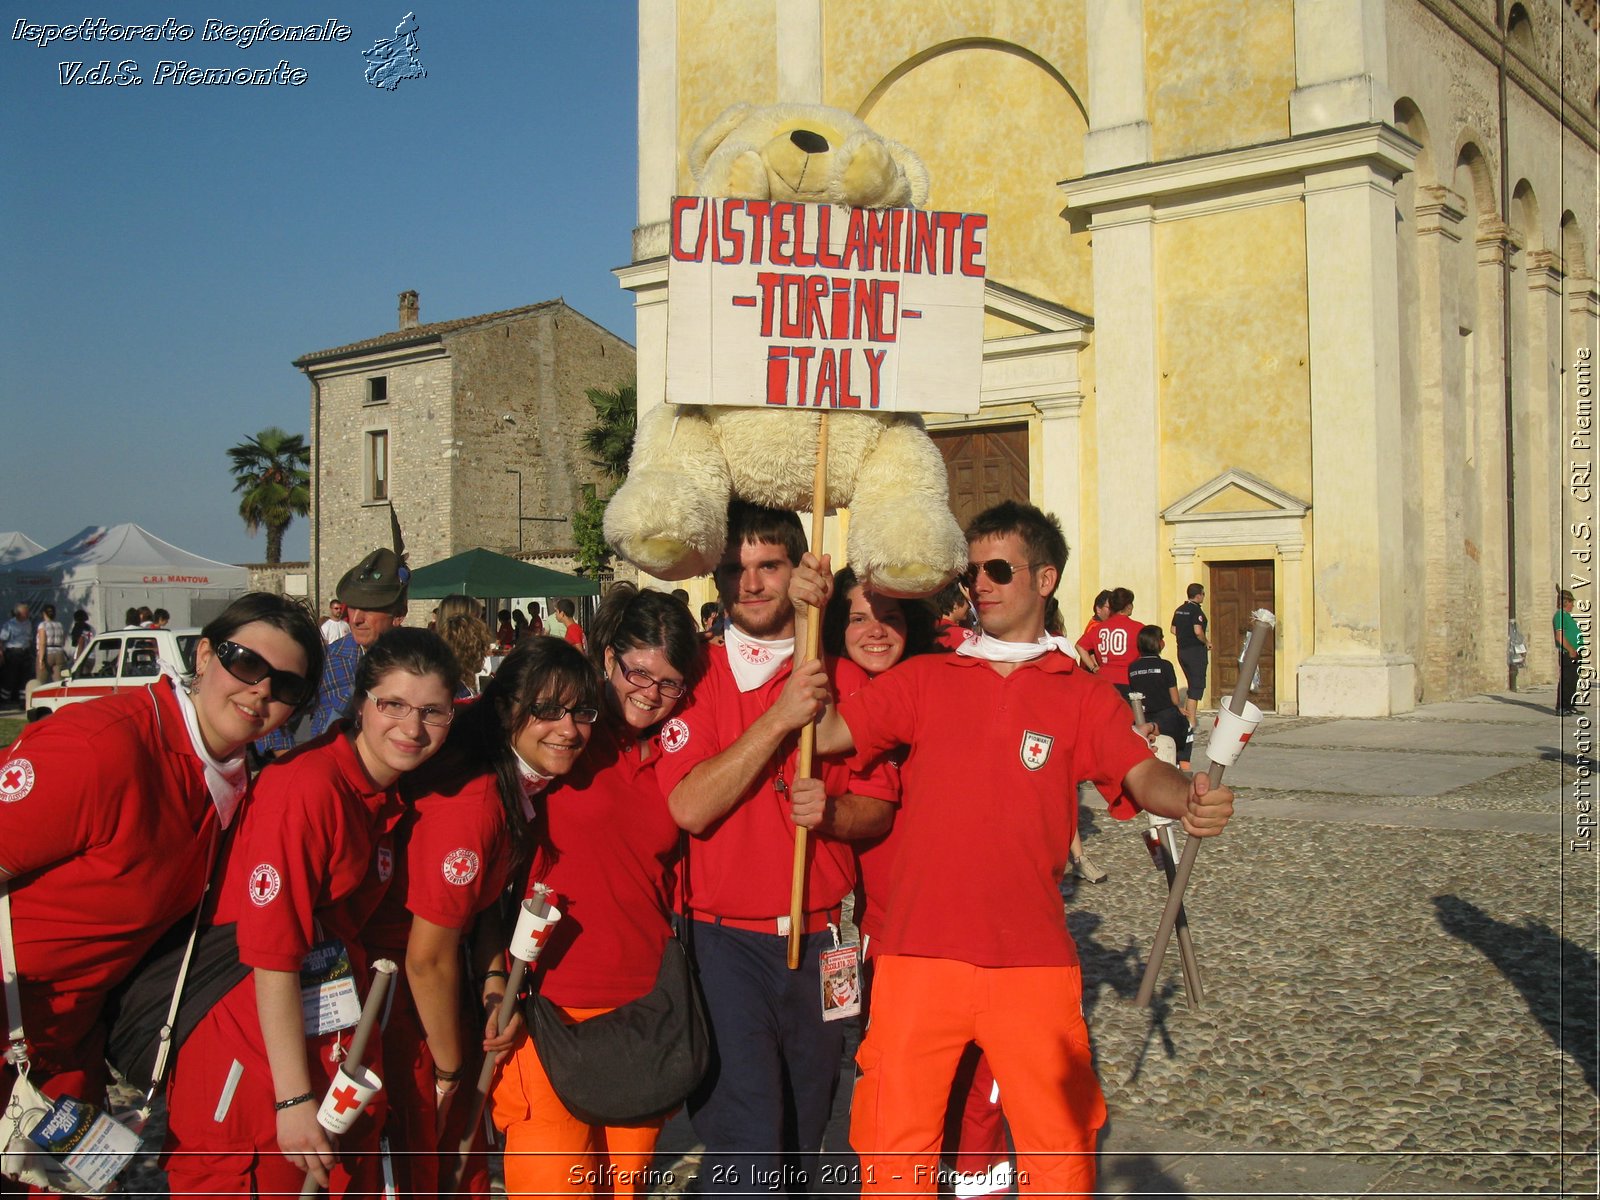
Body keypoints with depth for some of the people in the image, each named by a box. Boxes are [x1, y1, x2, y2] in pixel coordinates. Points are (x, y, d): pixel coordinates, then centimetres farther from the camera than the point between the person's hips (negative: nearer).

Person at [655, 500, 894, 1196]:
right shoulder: (697, 675, -4)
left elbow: (879, 810, 6)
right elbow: (688, 807, -17)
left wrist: (831, 812, -16)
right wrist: (779, 718, -21)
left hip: (820, 937, 3)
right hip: (728, 938, -3)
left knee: (804, 1132, 17)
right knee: (746, 1143, -10)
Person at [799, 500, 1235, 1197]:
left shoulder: (1084, 696, 5)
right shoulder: (923, 680, 8)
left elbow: (1143, 774, -10)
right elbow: (824, 734, 0)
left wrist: (1188, 798, -32)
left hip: (1033, 963, -1)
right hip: (919, 957, 1)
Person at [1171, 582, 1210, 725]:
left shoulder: (1179, 610, 8)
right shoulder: (1196, 610, -16)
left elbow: (1173, 630, 12)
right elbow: (1198, 632, -25)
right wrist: (1206, 642, -9)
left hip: (1182, 650, 7)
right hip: (1196, 650, -7)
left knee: (1191, 682, 23)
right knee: (1197, 686, -2)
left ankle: (1185, 711, 29)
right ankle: (1190, 722, -5)